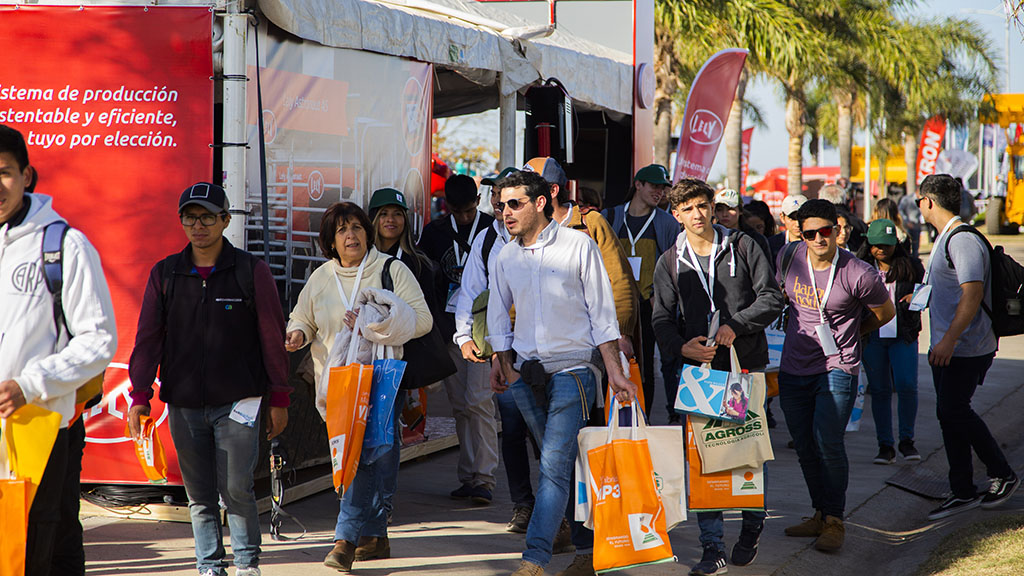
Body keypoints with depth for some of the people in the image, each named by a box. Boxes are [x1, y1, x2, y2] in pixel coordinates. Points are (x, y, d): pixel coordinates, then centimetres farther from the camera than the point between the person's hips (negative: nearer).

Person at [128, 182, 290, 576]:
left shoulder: (251, 271, 1)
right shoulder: (164, 274, 8)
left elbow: (273, 338, 3)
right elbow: (148, 338, 8)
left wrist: (279, 399, 2)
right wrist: (140, 395, -1)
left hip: (237, 401, -3)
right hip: (183, 405, 3)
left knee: (236, 488, -7)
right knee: (200, 496, 6)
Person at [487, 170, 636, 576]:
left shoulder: (578, 245, -3)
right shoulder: (506, 258, 9)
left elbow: (601, 311, -2)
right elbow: (498, 315, 22)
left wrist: (614, 370, -5)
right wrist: (502, 360, 10)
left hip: (572, 368, -5)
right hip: (526, 372, 5)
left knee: (555, 464, -13)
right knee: (557, 462, 10)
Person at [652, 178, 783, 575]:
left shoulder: (742, 247, 4)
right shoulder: (670, 263, 8)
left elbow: (770, 298, 1)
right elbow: (662, 319, 4)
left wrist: (736, 326, -13)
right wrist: (682, 347, -17)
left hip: (747, 366, -1)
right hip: (700, 368, 1)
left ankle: (752, 528, 27)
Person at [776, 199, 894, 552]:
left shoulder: (859, 274, -14)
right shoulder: (789, 258, -2)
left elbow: (885, 312, 5)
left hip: (837, 368, -5)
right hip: (794, 370, 5)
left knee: (827, 441, -16)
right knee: (805, 447, 9)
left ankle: (834, 521, -4)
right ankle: (820, 514, 23)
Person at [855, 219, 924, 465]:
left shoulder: (911, 265, 5)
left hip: (903, 334, -1)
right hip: (872, 336, 1)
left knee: (906, 386, -9)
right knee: (879, 390, 3)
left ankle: (907, 439, 8)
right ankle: (885, 445, 10)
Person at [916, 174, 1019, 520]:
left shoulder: (963, 241, -18)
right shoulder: (945, 239, 14)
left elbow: (973, 294, -26)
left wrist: (949, 340, -30)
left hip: (966, 348, -10)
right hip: (947, 346, 10)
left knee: (954, 412, -6)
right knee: (950, 414, 11)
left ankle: (1003, 475, 8)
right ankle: (963, 493, 17)